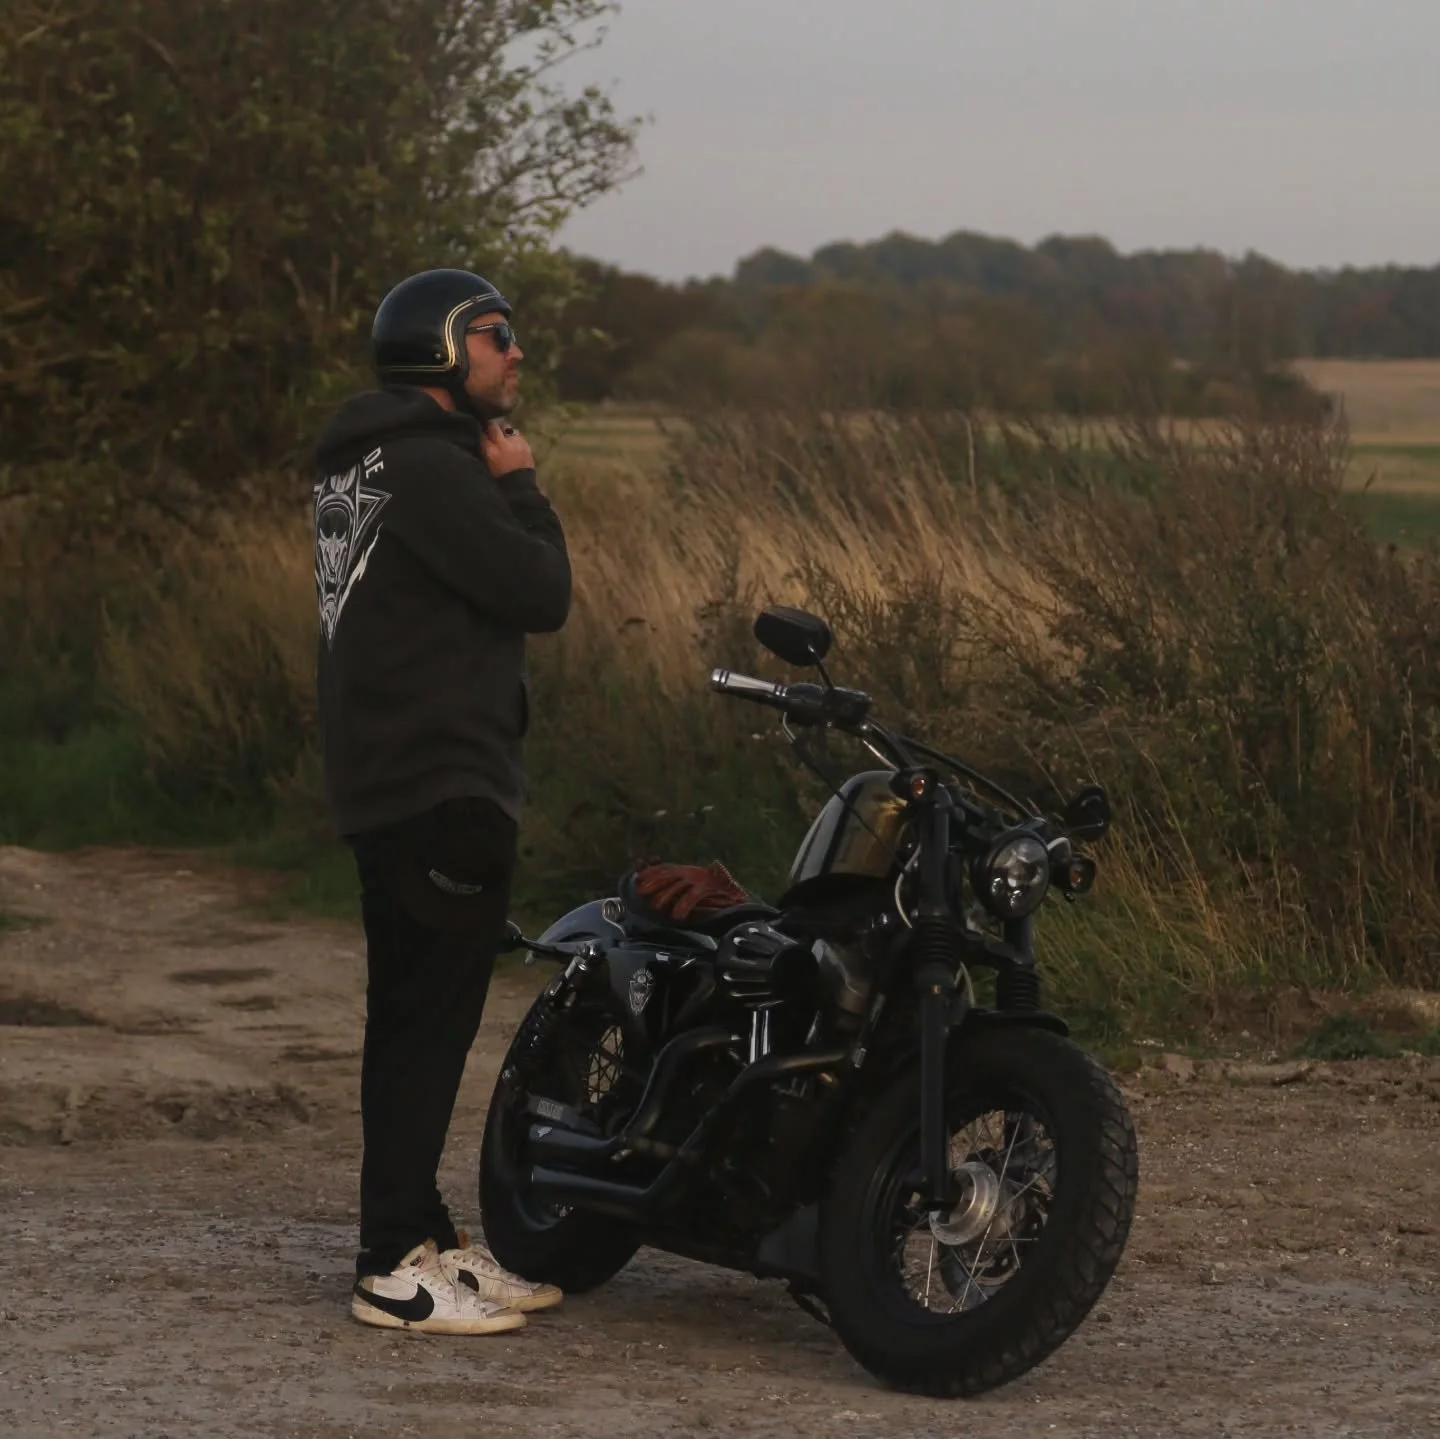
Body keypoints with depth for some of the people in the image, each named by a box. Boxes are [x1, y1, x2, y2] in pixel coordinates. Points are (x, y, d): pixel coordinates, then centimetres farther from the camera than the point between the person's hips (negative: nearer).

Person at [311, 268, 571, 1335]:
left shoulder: (367, 460, 17)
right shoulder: (428, 466, -15)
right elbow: (542, 593, -17)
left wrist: (501, 484, 12)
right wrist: (520, 484, -6)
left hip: (399, 780, 11)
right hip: (439, 786, -11)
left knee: (421, 1020, 14)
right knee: (428, 1018, -9)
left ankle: (420, 1234, 21)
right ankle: (394, 1268, -7)